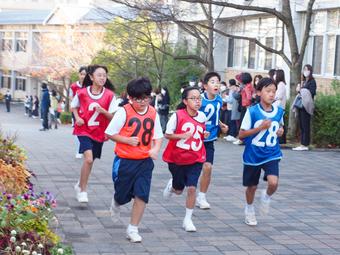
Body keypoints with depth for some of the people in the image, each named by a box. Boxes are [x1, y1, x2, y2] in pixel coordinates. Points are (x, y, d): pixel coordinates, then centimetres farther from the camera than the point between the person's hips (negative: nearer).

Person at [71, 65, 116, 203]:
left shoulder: (109, 95, -8)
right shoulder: (82, 93, -7)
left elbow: (113, 117, -4)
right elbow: (74, 106, 11)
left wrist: (102, 110, -23)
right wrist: (77, 118, -6)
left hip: (99, 133, 2)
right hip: (84, 130, -2)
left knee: (90, 160, 13)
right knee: (88, 158, -19)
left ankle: (80, 185, 39)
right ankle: (83, 190, -6)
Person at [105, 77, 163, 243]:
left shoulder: (153, 113, 1)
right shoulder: (124, 112, -11)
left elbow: (158, 135, 8)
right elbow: (109, 133, -7)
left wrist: (156, 149, -12)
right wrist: (127, 140, -19)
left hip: (145, 161, 3)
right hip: (125, 161, -3)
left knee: (141, 195, -5)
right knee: (123, 195, 11)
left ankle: (133, 229, 7)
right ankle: (116, 204, 49)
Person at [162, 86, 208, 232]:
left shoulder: (202, 117, 0)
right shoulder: (178, 116, -14)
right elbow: (167, 134, -10)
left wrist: (205, 135, -4)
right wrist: (183, 135, -24)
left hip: (196, 159, 2)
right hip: (177, 159, -2)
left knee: (191, 188, -9)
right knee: (178, 190, 13)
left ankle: (188, 219, 5)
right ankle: (171, 185, 51)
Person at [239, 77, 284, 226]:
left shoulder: (279, 111, -1)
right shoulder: (252, 111, -13)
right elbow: (241, 134, -11)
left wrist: (281, 130, -2)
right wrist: (260, 127, -20)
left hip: (272, 154, 2)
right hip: (253, 155, -2)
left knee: (273, 182, -20)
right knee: (252, 186, 13)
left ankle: (266, 197, 15)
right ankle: (249, 210, 42)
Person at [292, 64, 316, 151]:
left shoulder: (312, 81, -4)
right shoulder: (304, 81, 18)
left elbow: (312, 93, -13)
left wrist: (301, 90, -11)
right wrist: (299, 90, 0)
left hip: (306, 106, -8)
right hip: (301, 106, 8)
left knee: (305, 125, -7)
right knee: (301, 125, 7)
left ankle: (305, 145, -6)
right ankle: (302, 144, 10)